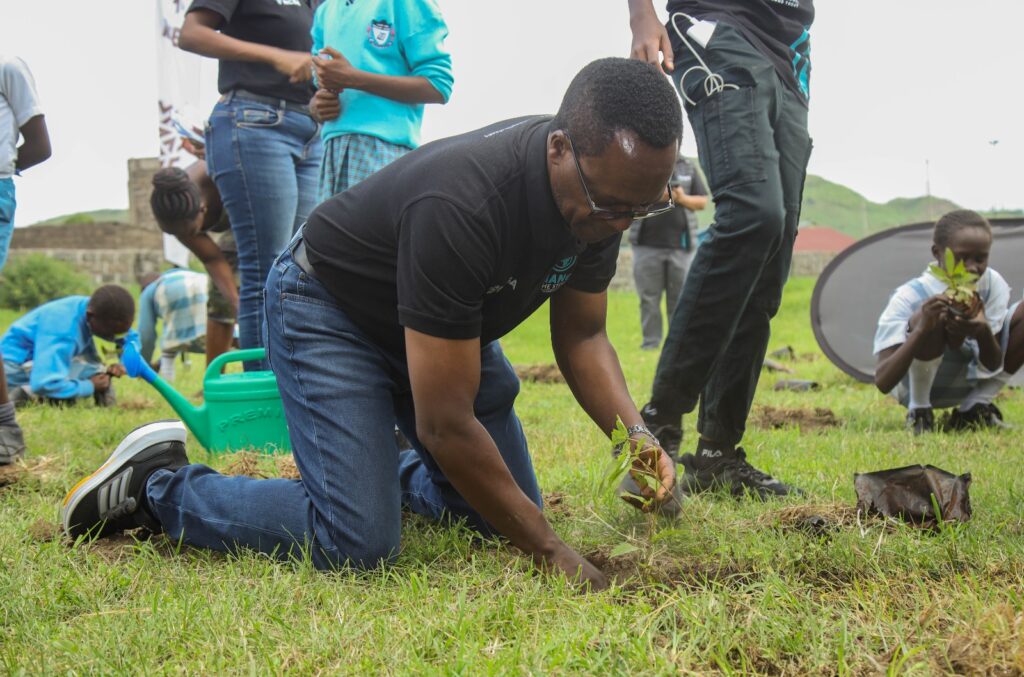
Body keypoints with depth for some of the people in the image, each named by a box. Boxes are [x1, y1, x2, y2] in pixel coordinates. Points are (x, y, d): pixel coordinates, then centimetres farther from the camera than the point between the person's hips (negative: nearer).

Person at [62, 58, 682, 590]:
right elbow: (445, 424, -35)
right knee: (358, 542, -22)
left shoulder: (605, 192, -16)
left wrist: (634, 431, -20)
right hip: (329, 309, -8)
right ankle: (156, 486, -1)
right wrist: (550, 552, -29)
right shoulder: (461, 205, -40)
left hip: (450, 323, 8)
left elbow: (581, 334, -1)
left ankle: (393, 475, 34)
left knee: (506, 513, 5)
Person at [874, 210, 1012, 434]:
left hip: (968, 386, 5)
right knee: (934, 320, -34)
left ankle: (974, 410, -1)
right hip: (914, 386, -5)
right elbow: (882, 383, -35)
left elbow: (994, 366, -13)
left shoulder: (994, 285, -16)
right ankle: (919, 412, -11)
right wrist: (920, 329, -49)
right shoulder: (909, 298, -28)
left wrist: (983, 333, -36)